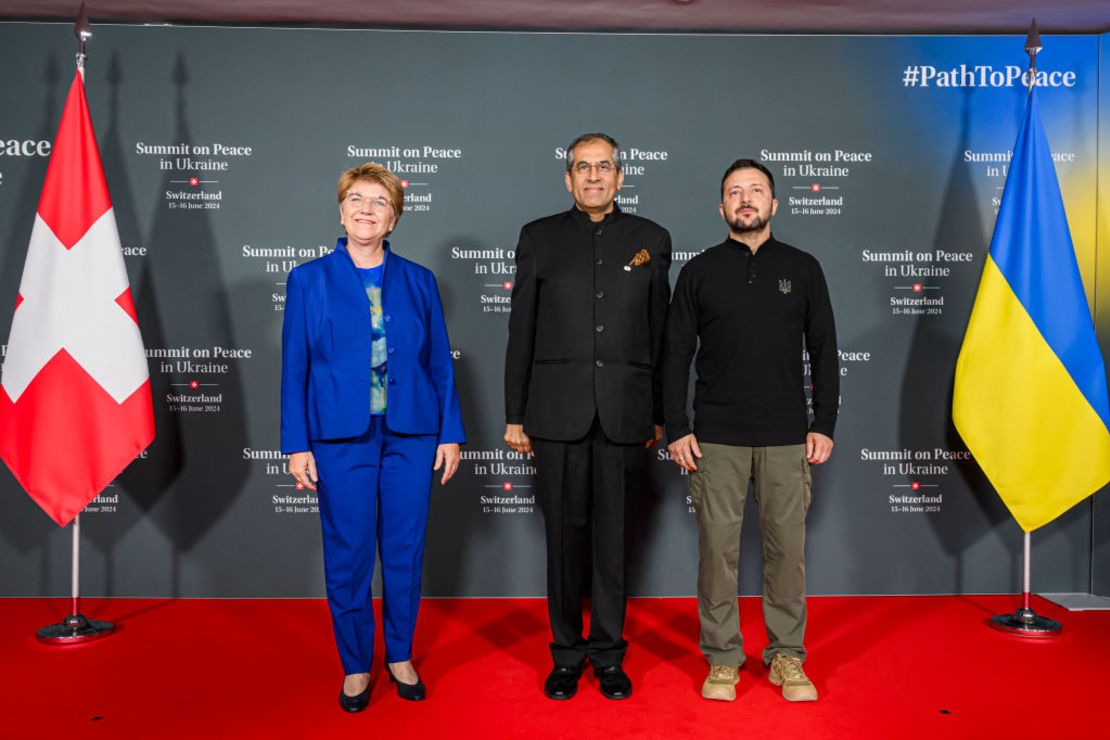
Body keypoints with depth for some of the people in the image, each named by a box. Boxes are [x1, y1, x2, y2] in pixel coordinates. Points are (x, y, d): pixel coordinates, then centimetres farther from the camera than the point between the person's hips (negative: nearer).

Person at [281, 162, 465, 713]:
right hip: (341, 439, -1)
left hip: (411, 435, 1)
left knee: (405, 549, 9)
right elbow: (294, 367, 1)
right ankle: (355, 665, 25)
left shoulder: (419, 282, 5)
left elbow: (439, 363, 6)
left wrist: (450, 432, 3)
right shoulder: (309, 280, 2)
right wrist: (296, 444, -3)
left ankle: (400, 656, 28)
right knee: (348, 554, 6)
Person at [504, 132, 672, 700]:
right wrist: (514, 415, 2)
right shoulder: (539, 238, 7)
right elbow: (521, 332, 5)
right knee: (564, 535, 6)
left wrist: (660, 413, 7)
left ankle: (608, 654, 22)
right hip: (557, 411, 0)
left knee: (614, 537, 7)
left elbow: (659, 332, 9)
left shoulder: (651, 239, 9)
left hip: (624, 412, 1)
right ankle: (566, 654, 21)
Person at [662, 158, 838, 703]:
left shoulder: (803, 268, 8)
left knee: (787, 546, 5)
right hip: (716, 438, 0)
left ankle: (787, 657, 20)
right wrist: (676, 429, -3)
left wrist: (824, 424, 1)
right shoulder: (699, 271, 5)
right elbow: (676, 354, 4)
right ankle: (722, 658, 16)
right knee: (718, 545, 3)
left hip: (787, 436, 1)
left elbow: (824, 350, 8)